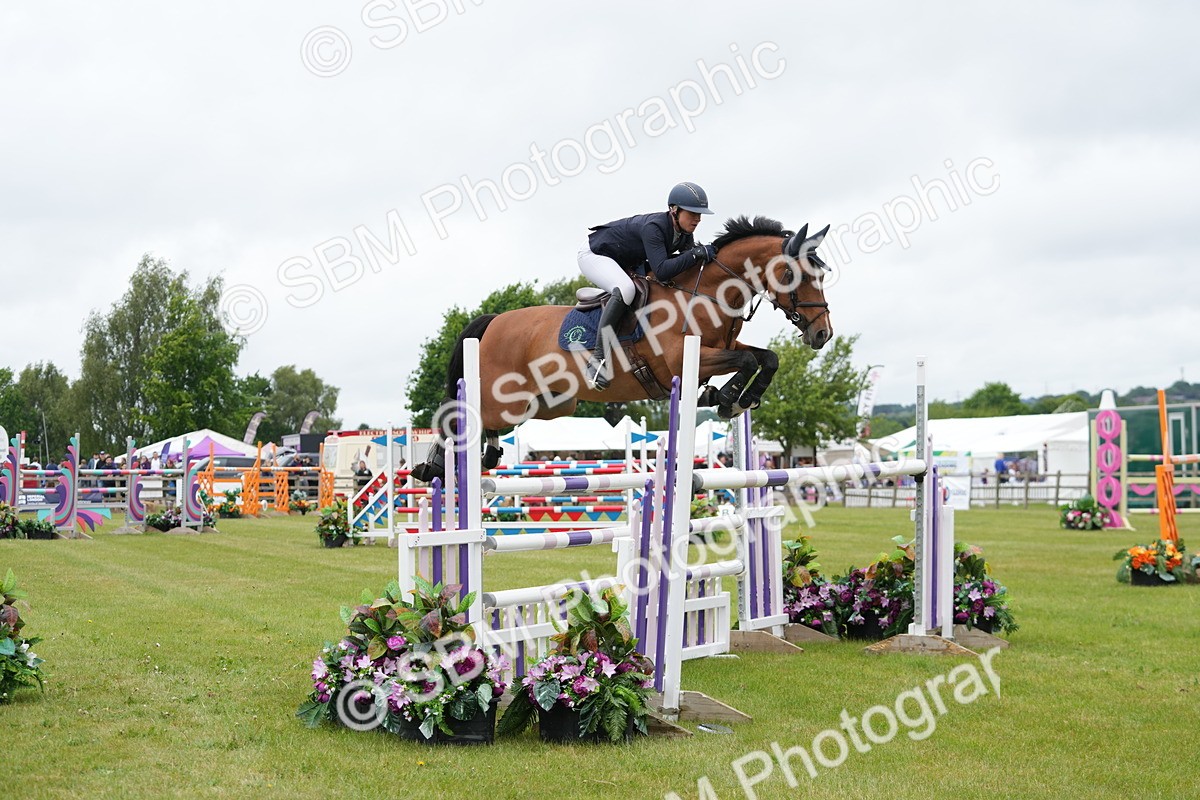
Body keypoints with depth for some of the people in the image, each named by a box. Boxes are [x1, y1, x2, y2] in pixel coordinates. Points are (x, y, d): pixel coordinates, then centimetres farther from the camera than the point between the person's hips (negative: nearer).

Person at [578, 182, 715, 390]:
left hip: (624, 264, 10)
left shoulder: (684, 233, -7)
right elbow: (662, 271, -42)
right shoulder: (653, 227, -33)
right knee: (625, 289, -36)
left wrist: (704, 254, -17)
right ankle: (598, 358, -37)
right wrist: (696, 254, -42)